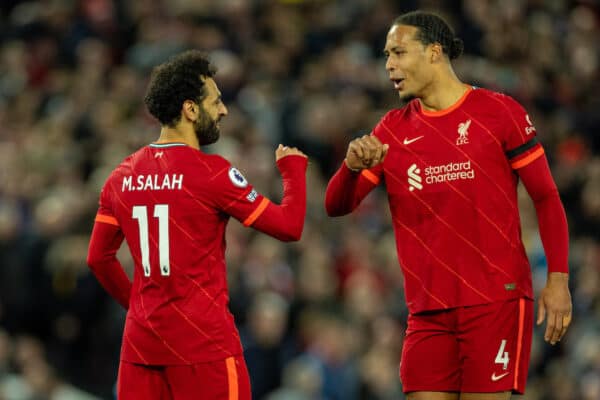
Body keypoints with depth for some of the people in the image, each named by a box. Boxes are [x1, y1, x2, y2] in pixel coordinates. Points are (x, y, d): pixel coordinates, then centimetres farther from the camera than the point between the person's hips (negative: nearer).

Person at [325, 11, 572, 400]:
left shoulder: (498, 112, 0)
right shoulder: (393, 130, 12)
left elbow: (547, 197, 1)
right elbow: (337, 205, 7)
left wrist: (558, 279, -8)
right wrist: (352, 166, -15)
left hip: (495, 302, -4)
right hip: (427, 310, 4)